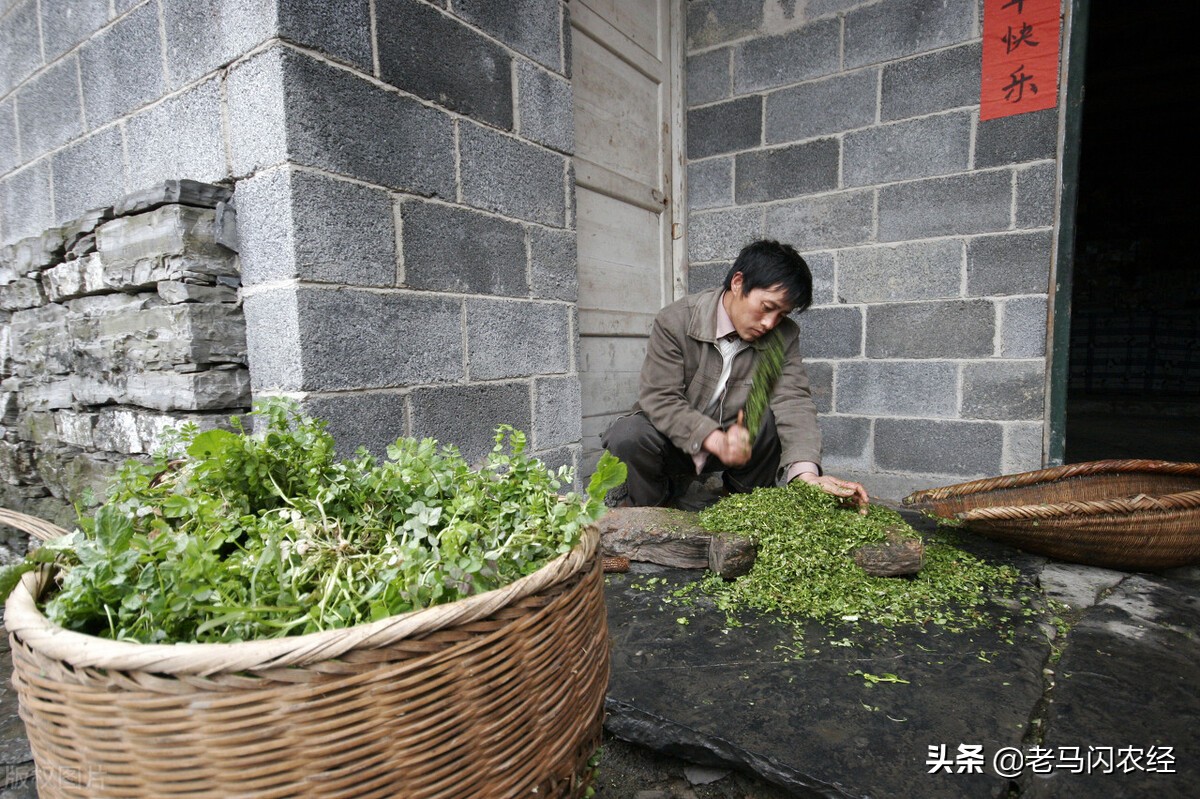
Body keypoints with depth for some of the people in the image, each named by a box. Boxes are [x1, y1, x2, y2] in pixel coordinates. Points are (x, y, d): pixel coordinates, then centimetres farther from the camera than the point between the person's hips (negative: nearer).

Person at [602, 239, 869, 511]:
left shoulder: (784, 336, -7)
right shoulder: (674, 321, -18)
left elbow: (793, 400, -19)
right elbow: (659, 399, -23)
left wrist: (806, 471, -38)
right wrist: (715, 439, -39)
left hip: (737, 438, 3)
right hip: (675, 436, -2)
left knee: (777, 419, -25)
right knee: (628, 436, -33)